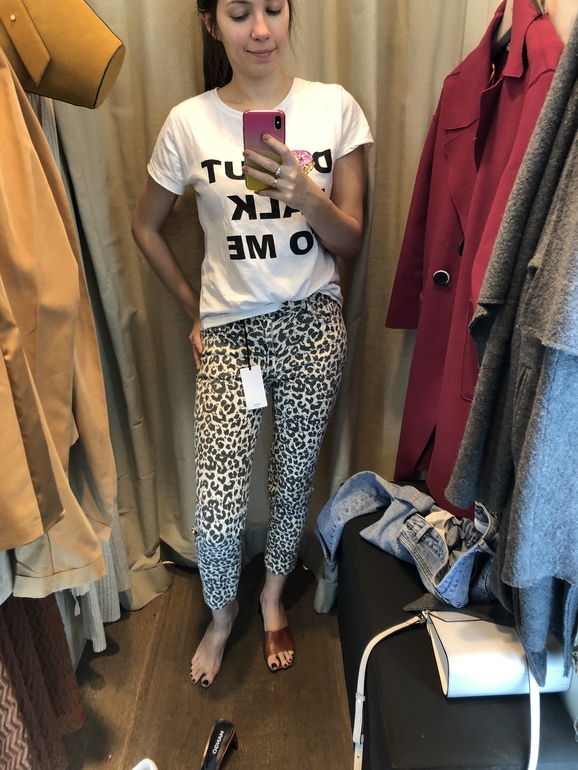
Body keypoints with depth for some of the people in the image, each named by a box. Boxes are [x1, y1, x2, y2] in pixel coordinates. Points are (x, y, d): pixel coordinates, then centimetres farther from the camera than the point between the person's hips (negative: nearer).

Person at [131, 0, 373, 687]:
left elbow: (350, 242, -1)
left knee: (295, 479, 14)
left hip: (312, 326, 1)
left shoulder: (334, 106, -1)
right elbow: (146, 227, 11)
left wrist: (309, 196, -20)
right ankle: (221, 612, 33)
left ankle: (273, 597, 44)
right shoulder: (189, 122, -2)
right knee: (217, 511, -2)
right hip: (229, 331, 0)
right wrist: (194, 309, 9)